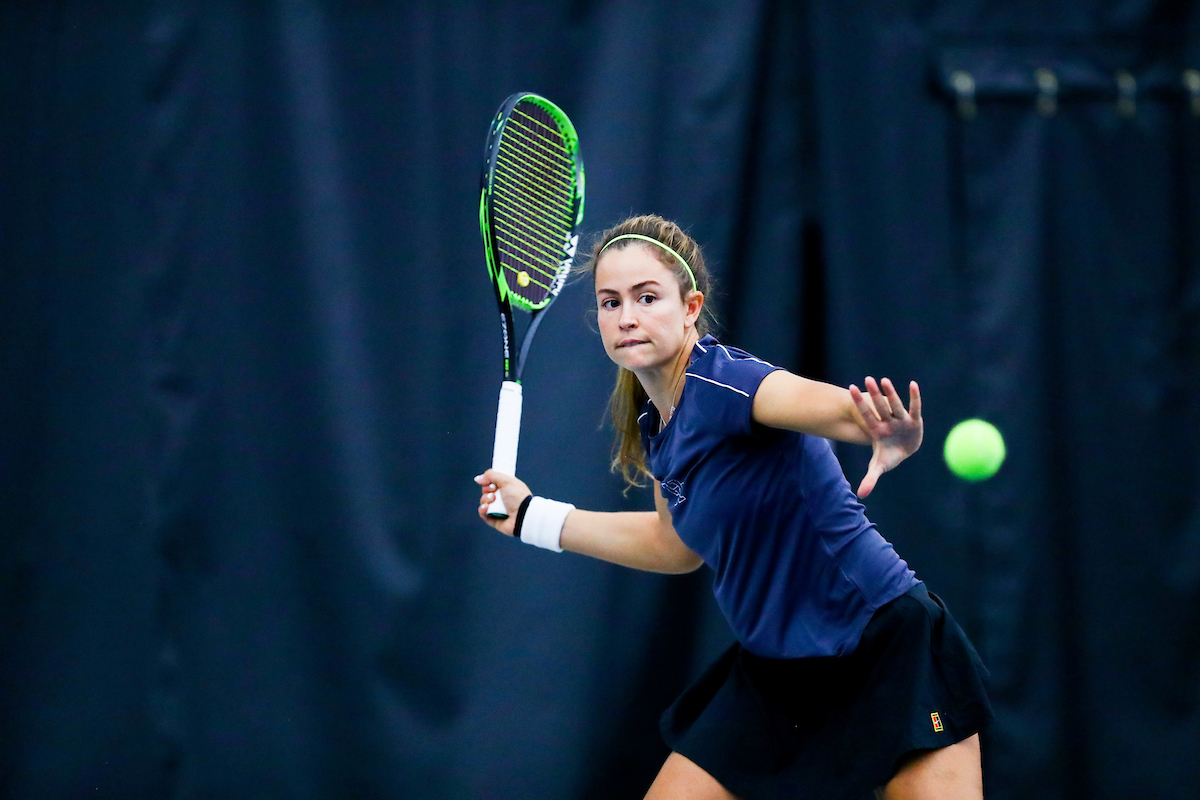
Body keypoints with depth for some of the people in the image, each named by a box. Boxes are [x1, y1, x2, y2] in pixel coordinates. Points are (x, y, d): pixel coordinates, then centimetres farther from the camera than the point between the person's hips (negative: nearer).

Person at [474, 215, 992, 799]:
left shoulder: (724, 382, -20)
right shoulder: (655, 425, 4)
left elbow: (843, 407, -40)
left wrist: (894, 441, -63)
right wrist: (531, 515, 24)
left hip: (887, 649, -7)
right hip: (773, 671, 7)